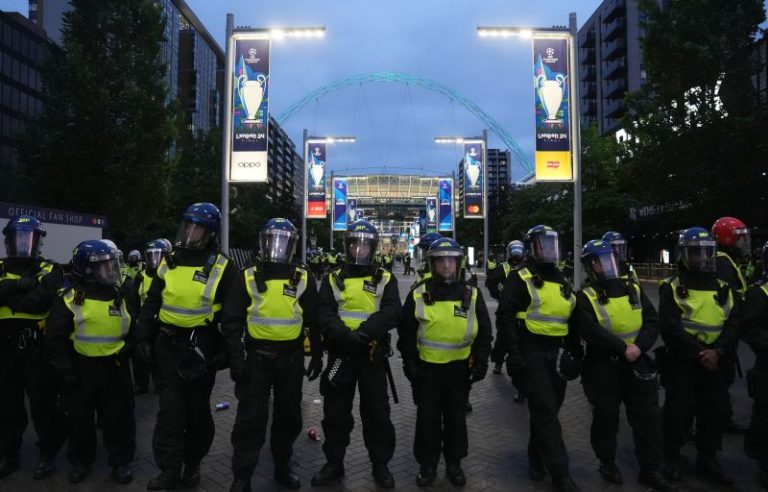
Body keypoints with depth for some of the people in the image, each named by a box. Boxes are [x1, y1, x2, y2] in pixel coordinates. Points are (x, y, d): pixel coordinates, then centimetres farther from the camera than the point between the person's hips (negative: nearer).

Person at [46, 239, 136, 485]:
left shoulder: (121, 295, 4)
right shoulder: (70, 298, -9)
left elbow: (133, 328, 15)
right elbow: (56, 337, -8)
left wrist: (126, 350, 6)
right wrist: (65, 369, -10)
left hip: (115, 367, 3)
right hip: (82, 368, -3)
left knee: (119, 418, 8)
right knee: (80, 419, 13)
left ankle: (121, 462, 23)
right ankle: (80, 461, 32)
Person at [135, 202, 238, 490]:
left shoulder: (222, 268, -8)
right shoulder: (169, 261, 5)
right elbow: (151, 303, 11)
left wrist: (226, 350, -8)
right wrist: (143, 337, 5)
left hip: (201, 346, -3)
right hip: (167, 343, 3)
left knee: (197, 409, 11)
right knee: (170, 409, 3)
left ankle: (193, 464, 28)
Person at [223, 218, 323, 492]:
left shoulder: (304, 278, 2)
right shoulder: (248, 277, -2)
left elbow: (314, 320, 7)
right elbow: (231, 320, -2)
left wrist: (317, 355, 6)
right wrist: (236, 356, -9)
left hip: (291, 357, 2)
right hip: (256, 356, -2)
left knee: (288, 415, 14)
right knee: (251, 418, 1)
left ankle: (283, 467, 33)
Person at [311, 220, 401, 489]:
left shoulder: (385, 279, 3)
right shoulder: (333, 279, 5)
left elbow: (392, 314, -11)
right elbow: (324, 315, -7)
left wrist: (365, 332, -27)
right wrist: (346, 336, -26)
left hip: (373, 356, -1)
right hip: (340, 354, 1)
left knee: (377, 412, 8)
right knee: (335, 413, 11)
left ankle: (380, 465, 26)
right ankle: (334, 464, 29)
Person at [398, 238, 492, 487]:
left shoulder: (472, 295, -2)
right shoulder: (418, 295, -5)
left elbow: (484, 333, 4)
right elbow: (406, 332, 1)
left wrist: (480, 363, -1)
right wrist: (409, 362, -3)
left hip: (459, 368, 1)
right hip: (427, 368, -1)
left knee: (456, 418, 14)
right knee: (427, 419, 9)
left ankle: (454, 463, 31)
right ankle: (427, 464, 26)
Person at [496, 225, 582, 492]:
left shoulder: (561, 280, 15)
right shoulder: (520, 278, -9)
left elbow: (571, 320, 21)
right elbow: (505, 317, -15)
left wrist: (575, 352, 18)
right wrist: (513, 354, -21)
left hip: (556, 353, 7)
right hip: (531, 353, -7)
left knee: (548, 410, 15)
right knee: (546, 412, -6)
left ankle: (537, 458, 33)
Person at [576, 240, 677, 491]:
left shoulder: (633, 288, 6)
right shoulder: (586, 296, -8)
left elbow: (652, 322, 1)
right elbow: (591, 332, -20)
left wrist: (639, 346, -15)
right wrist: (623, 348, -24)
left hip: (637, 363, 4)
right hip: (603, 366, -4)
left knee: (648, 417, 7)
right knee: (606, 417, 9)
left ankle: (650, 471, 22)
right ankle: (607, 463, 29)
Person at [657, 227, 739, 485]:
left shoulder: (723, 288, 10)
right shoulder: (672, 288, -4)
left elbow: (733, 325, 0)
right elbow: (670, 328, -14)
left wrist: (717, 350, -16)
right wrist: (699, 353, -19)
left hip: (716, 363, 5)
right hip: (682, 362, -4)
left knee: (717, 412, 12)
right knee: (679, 412, 3)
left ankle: (707, 459, 30)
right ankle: (672, 458, 20)